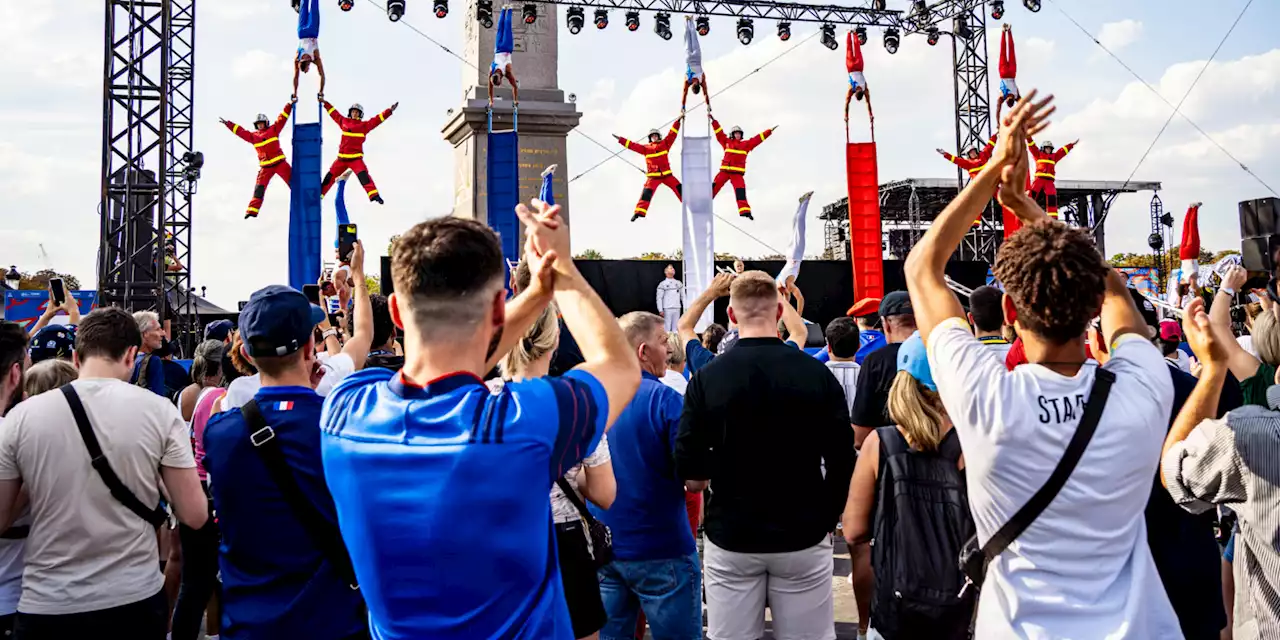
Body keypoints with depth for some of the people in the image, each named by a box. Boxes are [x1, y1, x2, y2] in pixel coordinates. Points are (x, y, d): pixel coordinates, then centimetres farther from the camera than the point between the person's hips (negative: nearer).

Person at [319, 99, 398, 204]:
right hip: (342, 158, 4)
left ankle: (373, 195, -34)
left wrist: (389, 111, -10)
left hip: (356, 158, -4)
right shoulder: (344, 122, 11)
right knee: (330, 176, 12)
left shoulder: (364, 125, 3)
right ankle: (319, 193, 26)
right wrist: (325, 103, 32)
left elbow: (376, 120, -3)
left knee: (363, 175, -25)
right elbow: (334, 113, 24)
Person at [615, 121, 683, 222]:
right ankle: (639, 212, -20)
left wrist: (678, 122, 1)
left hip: (667, 174, 1)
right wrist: (621, 140, 8)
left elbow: (672, 134, 7)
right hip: (653, 176, -1)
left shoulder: (664, 144, 11)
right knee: (647, 192, -16)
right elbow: (633, 145, 11)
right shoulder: (646, 148, 12)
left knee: (679, 188, -4)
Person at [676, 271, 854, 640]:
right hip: (803, 537, 0)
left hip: (731, 537, 0)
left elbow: (689, 472, -9)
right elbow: (842, 461, -4)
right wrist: (828, 519, 10)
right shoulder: (817, 374, -7)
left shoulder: (707, 378, -9)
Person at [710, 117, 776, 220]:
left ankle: (745, 211, -18)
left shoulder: (745, 144, 15)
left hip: (738, 173, 0)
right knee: (714, 186, -6)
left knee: (740, 191, -11)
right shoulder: (727, 142, 13)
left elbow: (757, 139, 16)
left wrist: (769, 131, 16)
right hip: (724, 171, 0)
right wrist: (713, 120, 7)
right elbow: (719, 133, 11)